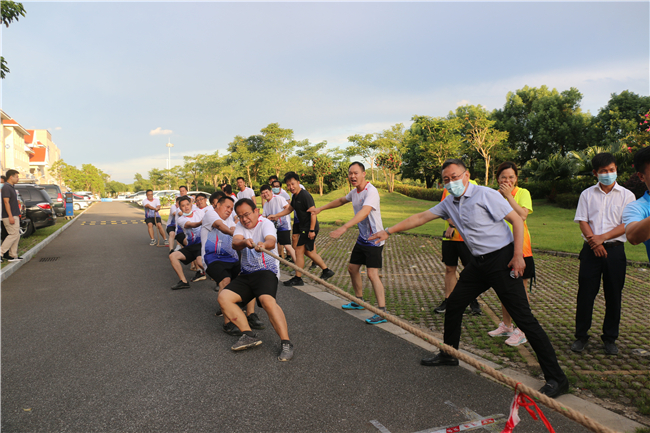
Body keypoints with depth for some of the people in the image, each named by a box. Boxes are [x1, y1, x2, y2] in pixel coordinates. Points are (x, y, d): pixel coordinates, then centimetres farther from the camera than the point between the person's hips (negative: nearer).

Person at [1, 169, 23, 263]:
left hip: (14, 216, 10)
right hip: (10, 216, -10)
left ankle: (13, 256, 12)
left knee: (16, 235, 9)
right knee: (14, 235, -10)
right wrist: (10, 216, -24)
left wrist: (17, 215, 23)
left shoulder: (11, 187, 17)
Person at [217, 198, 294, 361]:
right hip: (246, 274, 7)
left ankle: (286, 343, -29)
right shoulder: (241, 226, 11)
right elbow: (235, 243, -11)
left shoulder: (266, 223, -5)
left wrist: (264, 244, -52)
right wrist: (243, 242, -35)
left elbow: (271, 241, -27)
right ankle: (249, 335, -9)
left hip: (266, 270, -6)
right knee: (223, 297, -11)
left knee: (267, 300, -32)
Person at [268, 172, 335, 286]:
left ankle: (298, 278, 5)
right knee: (308, 251, 17)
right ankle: (327, 271, 26)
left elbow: (313, 213, -22)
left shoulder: (305, 195, -19)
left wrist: (311, 230, -23)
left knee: (299, 251, -5)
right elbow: (289, 209, 25)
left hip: (309, 228, -10)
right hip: (303, 227, 10)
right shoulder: (295, 196, 9)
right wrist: (276, 215, 18)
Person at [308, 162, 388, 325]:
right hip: (362, 238, 9)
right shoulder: (355, 192, 8)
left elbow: (364, 212, -38)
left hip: (374, 239, -9)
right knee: (352, 268, 16)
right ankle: (359, 301, 34)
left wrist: (344, 227, -49)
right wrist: (320, 209, 27)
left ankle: (382, 312, -12)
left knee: (372, 273, -16)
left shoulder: (371, 191, -22)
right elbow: (341, 200, 28)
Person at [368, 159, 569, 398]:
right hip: (478, 262, 8)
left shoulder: (485, 195, -14)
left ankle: (556, 378, 2)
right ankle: (449, 354, 32)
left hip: (501, 259, -8)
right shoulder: (449, 203, 8)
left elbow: (517, 220, -13)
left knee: (523, 317, -8)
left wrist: (518, 255, -20)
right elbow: (419, 218, 12)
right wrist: (388, 231, 11)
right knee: (454, 303, 12)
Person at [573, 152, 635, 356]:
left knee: (614, 295, 5)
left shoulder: (626, 195, 5)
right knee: (585, 293, 1)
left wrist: (603, 237, -15)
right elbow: (582, 221, 2)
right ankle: (581, 335, 12)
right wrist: (593, 240, -13)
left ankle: (610, 338, 19)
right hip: (591, 249, 0)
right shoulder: (587, 194, 8)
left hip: (615, 249, 0)